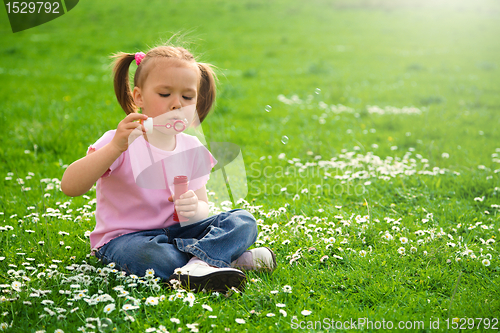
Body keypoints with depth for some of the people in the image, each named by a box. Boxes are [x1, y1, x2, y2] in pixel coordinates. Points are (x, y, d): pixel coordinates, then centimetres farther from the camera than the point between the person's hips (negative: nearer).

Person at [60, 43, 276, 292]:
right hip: (124, 239, -5)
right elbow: (69, 186, -26)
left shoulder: (192, 148, 2)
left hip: (176, 231, 6)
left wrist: (194, 210, -23)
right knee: (151, 255, -40)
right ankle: (220, 258, -22)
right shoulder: (122, 142, -14)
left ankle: (198, 264, -34)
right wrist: (115, 147, -39)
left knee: (243, 221, -11)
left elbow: (203, 206, 4)